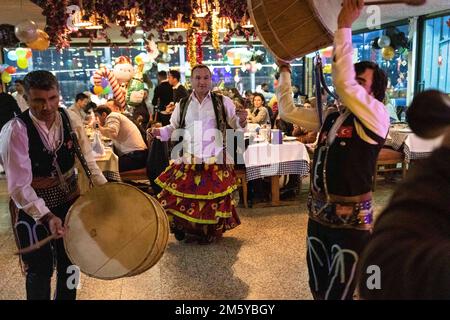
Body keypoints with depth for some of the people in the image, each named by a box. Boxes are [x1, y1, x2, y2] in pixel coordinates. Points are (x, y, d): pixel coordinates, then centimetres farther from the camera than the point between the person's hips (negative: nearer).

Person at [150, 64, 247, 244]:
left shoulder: (223, 102, 3)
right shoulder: (182, 105, 8)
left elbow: (235, 124, 3)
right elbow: (173, 128, 13)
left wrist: (241, 121, -19)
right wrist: (159, 132, -6)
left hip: (215, 162, -1)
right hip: (187, 161, 2)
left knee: (213, 200, 2)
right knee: (180, 198, 3)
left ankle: (209, 234, 25)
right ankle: (181, 227, 31)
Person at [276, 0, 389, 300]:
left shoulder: (378, 117, -11)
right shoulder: (330, 117, 10)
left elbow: (343, 84, -26)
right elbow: (288, 111, 16)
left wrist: (344, 27, -24)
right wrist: (284, 70, 11)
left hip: (352, 218, -7)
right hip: (319, 212, 7)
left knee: (338, 292, 5)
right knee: (317, 287, 19)